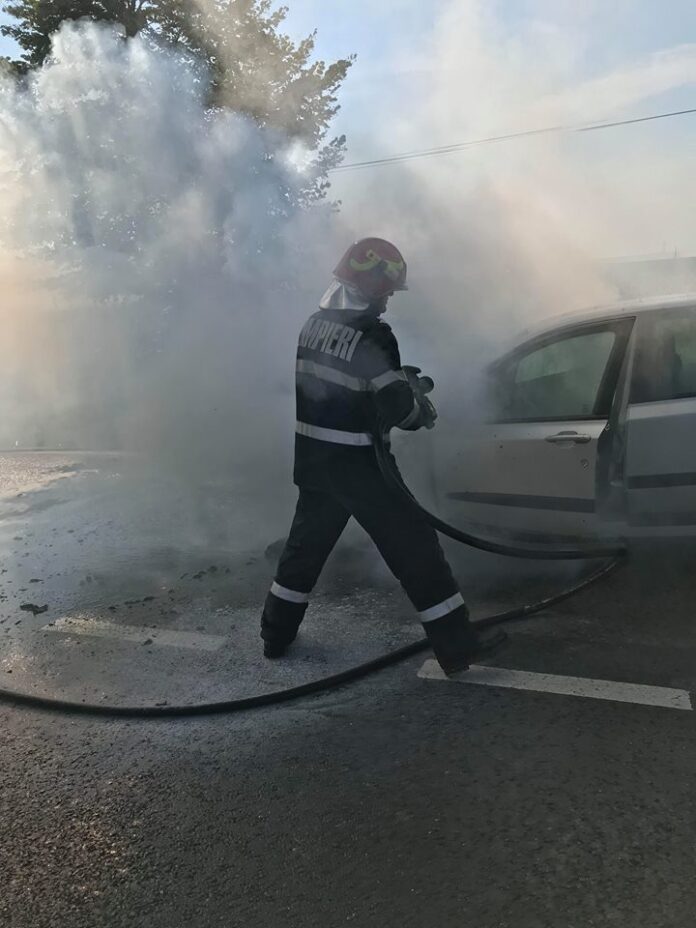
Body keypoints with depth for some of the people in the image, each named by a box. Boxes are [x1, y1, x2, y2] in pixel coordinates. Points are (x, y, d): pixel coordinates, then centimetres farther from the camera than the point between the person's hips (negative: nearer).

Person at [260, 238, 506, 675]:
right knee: (414, 546, 2)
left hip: (311, 455, 8)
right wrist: (422, 412, 3)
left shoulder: (315, 324, 7)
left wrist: (399, 379, 15)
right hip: (356, 463, -7)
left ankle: (277, 634, 35)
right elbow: (397, 407, -20)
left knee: (306, 541, 22)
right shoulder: (372, 336, -18)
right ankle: (457, 645, 10)